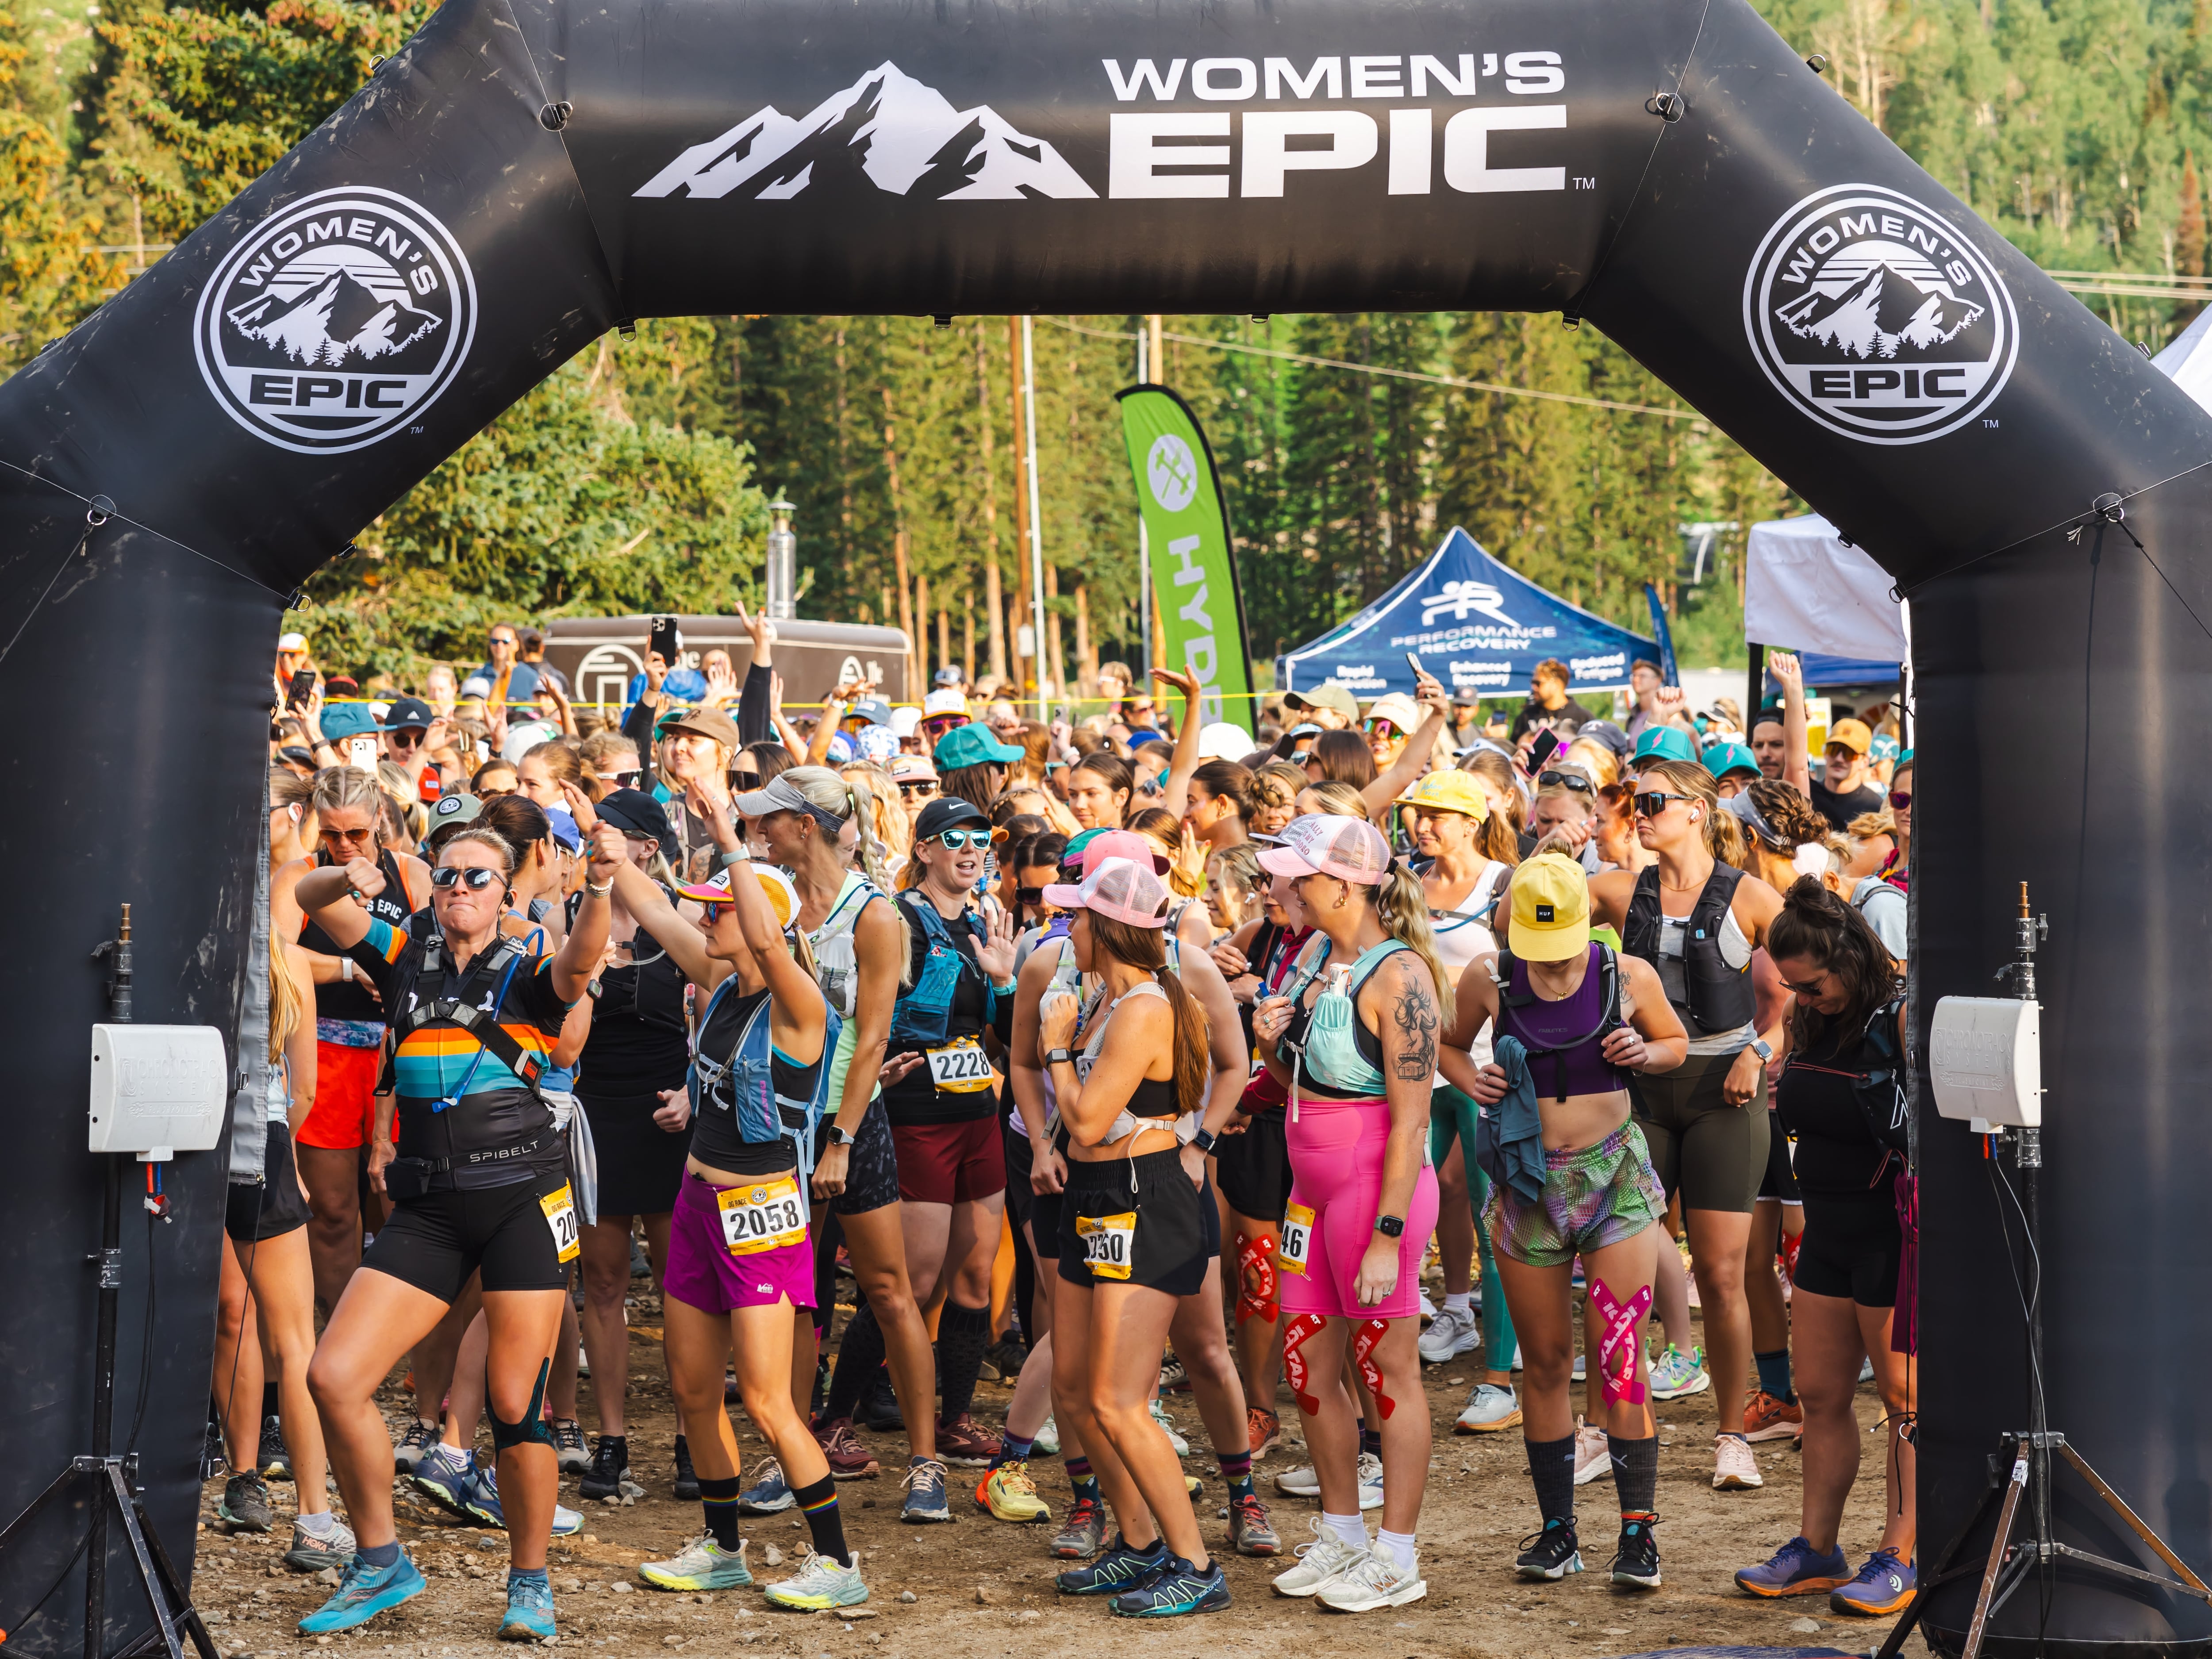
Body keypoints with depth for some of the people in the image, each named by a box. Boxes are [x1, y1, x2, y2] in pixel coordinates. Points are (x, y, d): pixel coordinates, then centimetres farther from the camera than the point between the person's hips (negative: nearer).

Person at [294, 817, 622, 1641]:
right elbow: (310, 898, 2)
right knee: (332, 1377, -6)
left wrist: (599, 889, -42)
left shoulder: (526, 976, 1)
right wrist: (345, 879, -22)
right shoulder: (409, 955, 10)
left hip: (523, 1198, -3)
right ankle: (382, 1563, 12)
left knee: (515, 1406, -3)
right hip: (426, 1205, 4)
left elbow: (579, 962, -21)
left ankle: (530, 1583, 17)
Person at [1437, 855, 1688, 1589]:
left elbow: (1676, 1043, 13)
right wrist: (1473, 1081, -7)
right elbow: (1448, 1045, 14)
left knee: (1621, 1357, -8)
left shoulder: (1629, 977, -4)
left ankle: (1638, 1530, -2)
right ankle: (1557, 1530, 16)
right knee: (1545, 1362, 6)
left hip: (1615, 1174, -1)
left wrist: (1643, 1054, -9)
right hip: (1528, 1182, 1)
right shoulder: (1488, 978, -3)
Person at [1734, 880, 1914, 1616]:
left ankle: (1899, 1557, 7)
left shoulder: (1905, 1016, -15)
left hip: (1893, 1230, -8)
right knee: (1820, 1394, 11)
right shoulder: (1814, 1022, 9)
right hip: (1827, 1226, 8)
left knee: (1905, 1397, 0)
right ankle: (1816, 1549, 20)